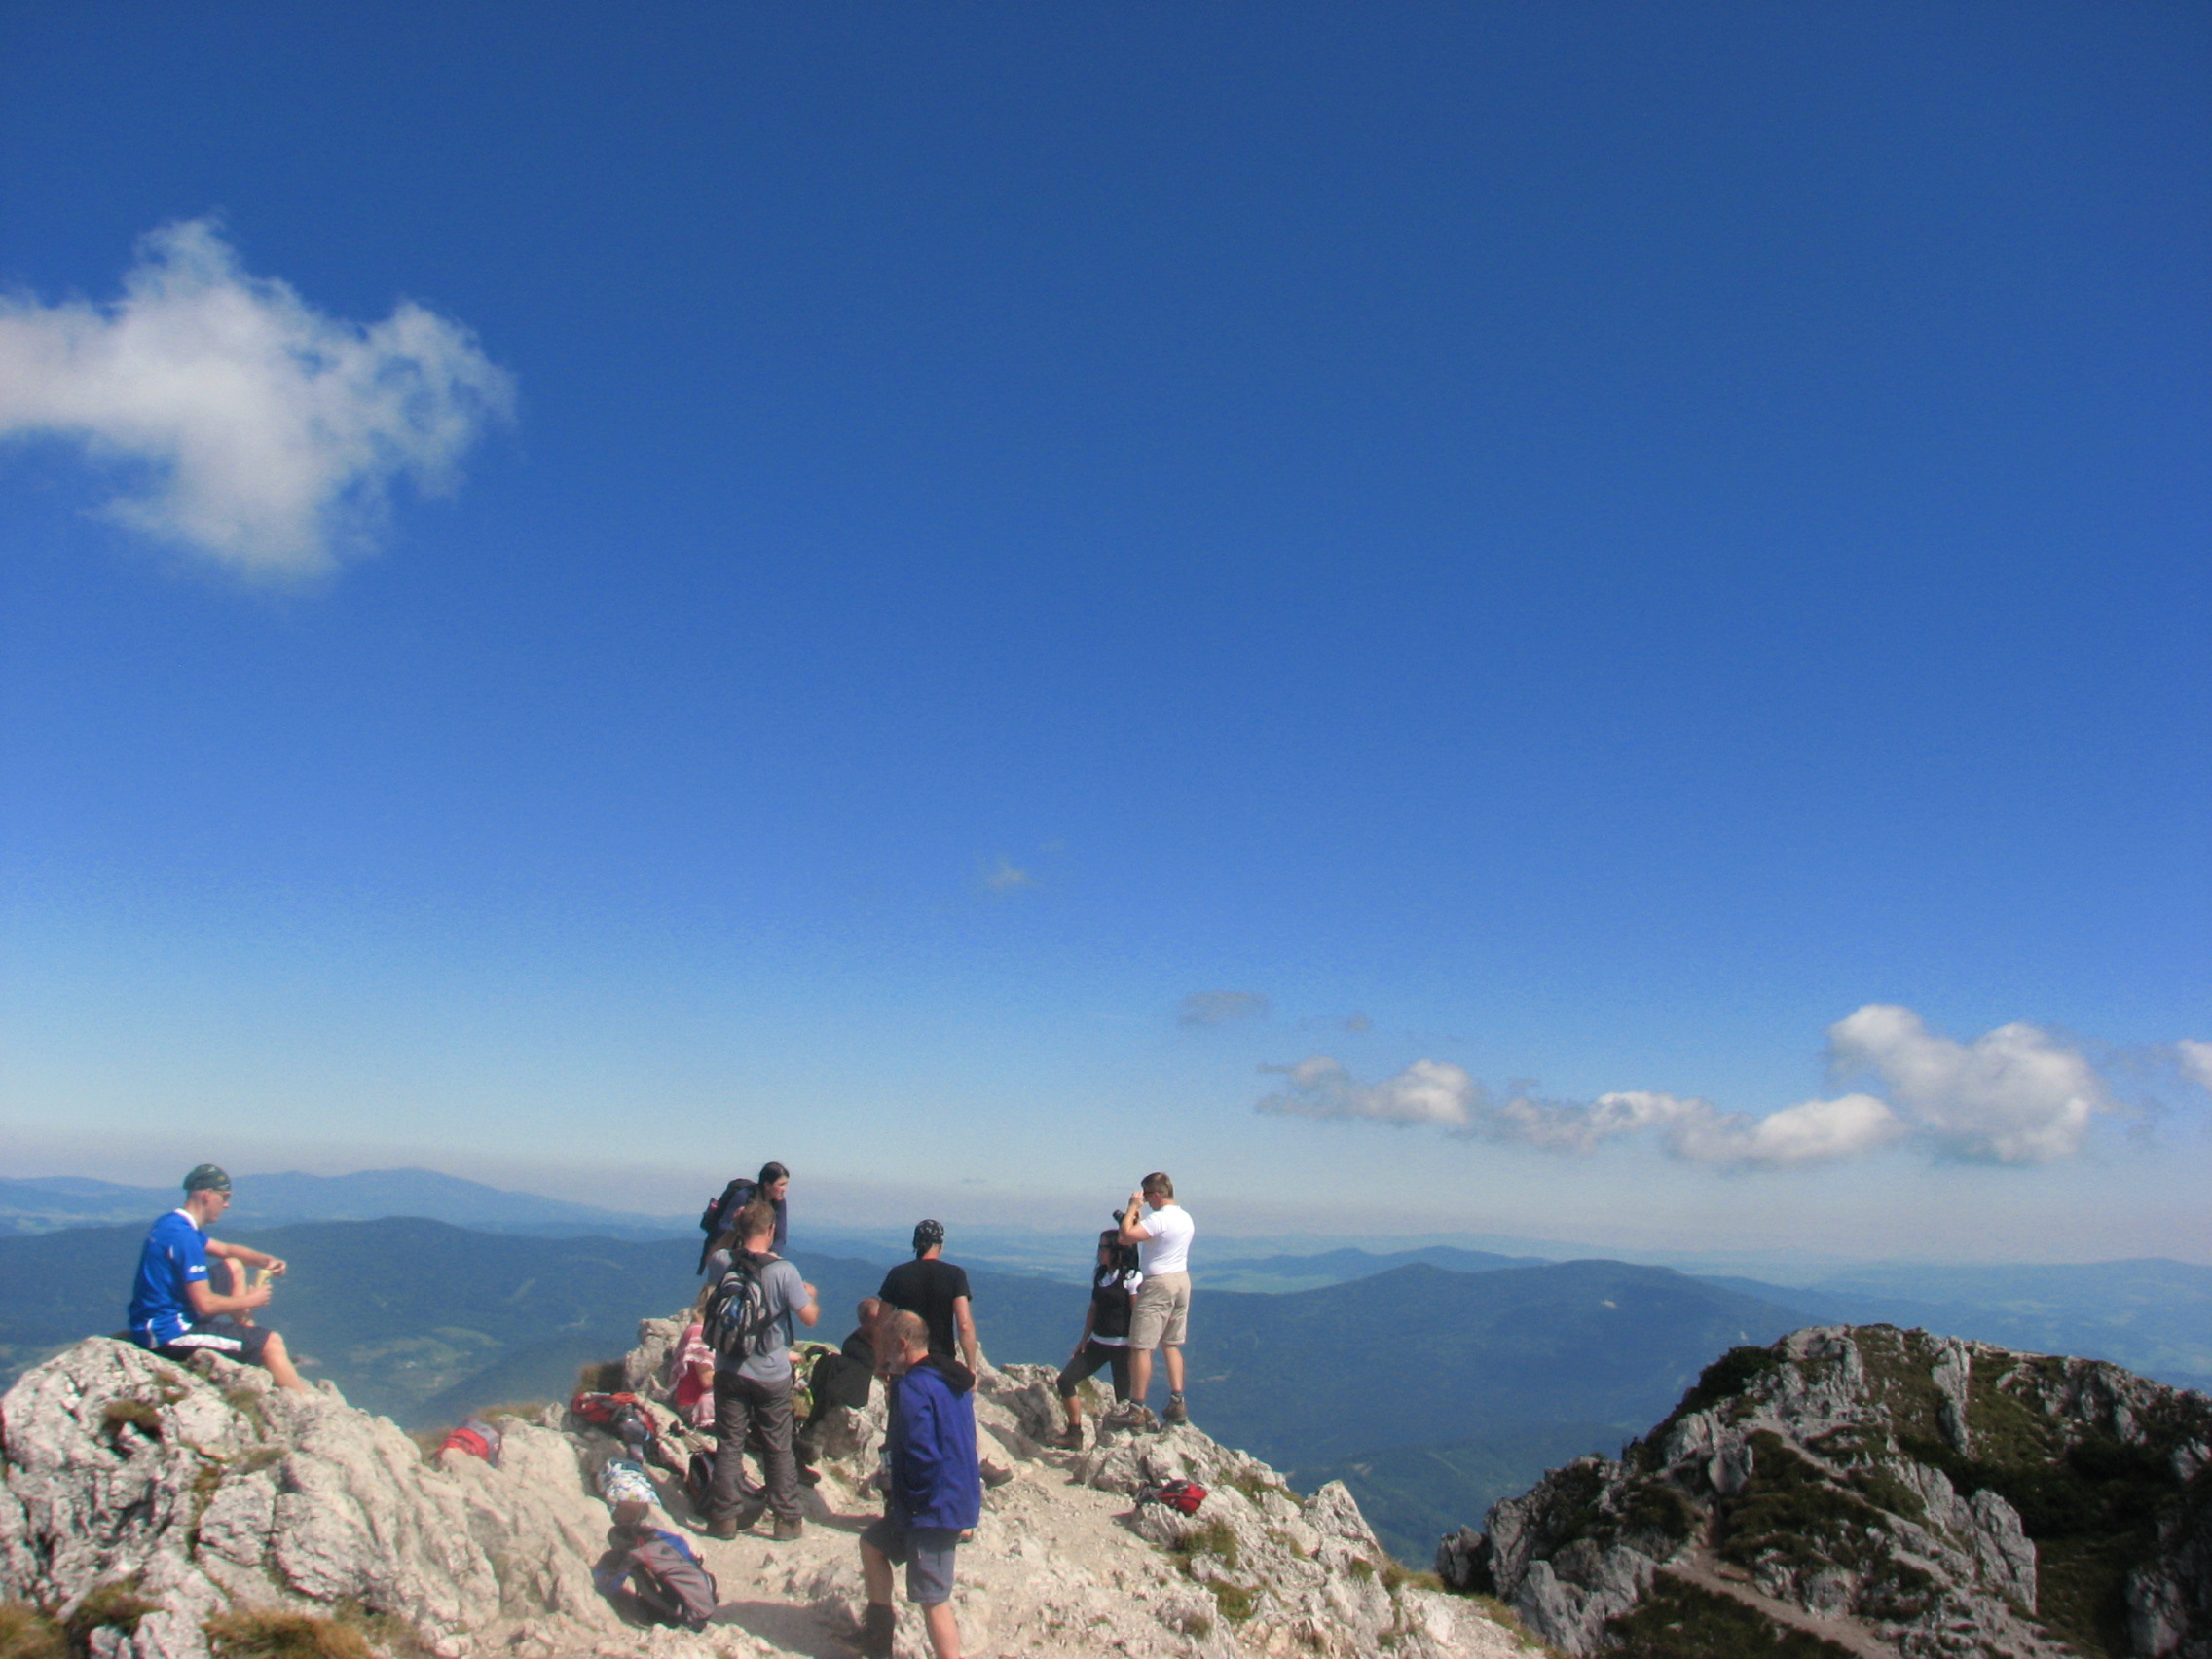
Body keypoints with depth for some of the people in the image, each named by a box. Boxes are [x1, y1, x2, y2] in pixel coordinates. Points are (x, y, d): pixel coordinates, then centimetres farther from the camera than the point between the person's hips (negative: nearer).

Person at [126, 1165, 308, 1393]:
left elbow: (226, 1250, 23)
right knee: (271, 1342, -14)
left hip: (153, 1327, 10)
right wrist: (250, 1300, -8)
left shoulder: (169, 1224, 10)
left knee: (233, 1266, 21)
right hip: (171, 1335, -10)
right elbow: (205, 1304, -24)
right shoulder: (184, 1236, -22)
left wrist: (265, 1260, 5)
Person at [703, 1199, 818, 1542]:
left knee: (729, 1445, 12)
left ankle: (725, 1517, 16)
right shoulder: (783, 1270, -18)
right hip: (772, 1375, -2)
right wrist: (810, 1294, 7)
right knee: (778, 1449, 10)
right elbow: (809, 1317, -15)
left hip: (729, 1371, 2)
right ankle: (787, 1520, 17)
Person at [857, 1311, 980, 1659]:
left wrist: (914, 1500, -12)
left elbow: (921, 1456, -26)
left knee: (933, 1601, -4)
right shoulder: (951, 1379, 8)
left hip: (933, 1509, -10)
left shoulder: (913, 1387, -21)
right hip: (957, 1496, 10)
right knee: (872, 1542, 25)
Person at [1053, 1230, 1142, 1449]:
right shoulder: (1098, 1273, 8)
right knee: (1066, 1380, -2)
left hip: (1122, 1346, -7)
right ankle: (1074, 1433, 7)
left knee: (1123, 1398, -1)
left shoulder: (1131, 1277, -13)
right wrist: (1084, 1338, 11)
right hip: (1098, 1342, 7)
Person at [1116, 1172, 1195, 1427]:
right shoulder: (1186, 1218, 12)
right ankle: (1177, 1403, 13)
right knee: (1171, 1345, 16)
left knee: (1141, 1347, -4)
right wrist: (1138, 1218, 17)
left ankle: (1137, 1408, -3)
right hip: (1182, 1280, 9)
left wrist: (1132, 1208, -12)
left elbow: (1126, 1236, -25)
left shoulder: (1159, 1218, -17)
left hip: (1158, 1284, -9)